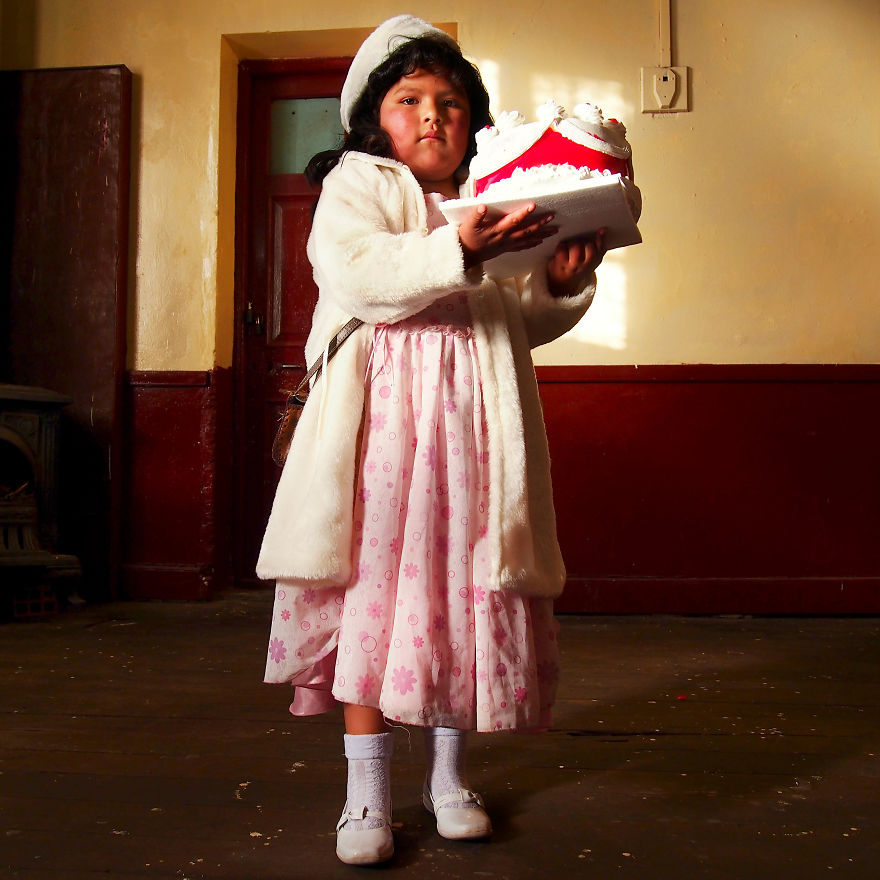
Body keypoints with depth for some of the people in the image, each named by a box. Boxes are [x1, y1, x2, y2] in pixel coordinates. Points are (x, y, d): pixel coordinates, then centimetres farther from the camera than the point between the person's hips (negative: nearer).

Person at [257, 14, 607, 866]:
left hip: (474, 422, 4)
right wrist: (457, 252, -24)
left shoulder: (500, 204, 21)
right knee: (376, 584, -5)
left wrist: (563, 284, 1)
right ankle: (367, 795, 8)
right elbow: (354, 271, -14)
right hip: (385, 415, -4)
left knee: (465, 588, 5)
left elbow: (526, 323, 21)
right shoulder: (355, 184, 7)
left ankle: (447, 774, 22)